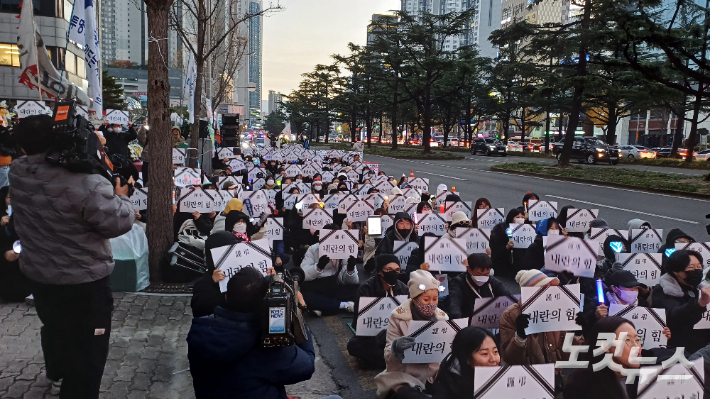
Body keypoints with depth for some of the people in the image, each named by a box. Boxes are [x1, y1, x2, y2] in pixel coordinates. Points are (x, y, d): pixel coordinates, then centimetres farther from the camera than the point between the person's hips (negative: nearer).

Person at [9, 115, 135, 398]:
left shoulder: (17, 173, -9)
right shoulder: (86, 183, -32)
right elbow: (120, 223, -24)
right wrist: (121, 197, -5)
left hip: (37, 273, 8)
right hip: (83, 280, -8)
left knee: (53, 325, 33)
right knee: (87, 348, 9)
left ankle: (56, 371, 59)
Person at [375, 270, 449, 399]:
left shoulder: (442, 317, 3)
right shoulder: (398, 317, -8)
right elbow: (388, 357, -8)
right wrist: (396, 348, -30)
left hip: (434, 378, 5)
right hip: (403, 379, -5)